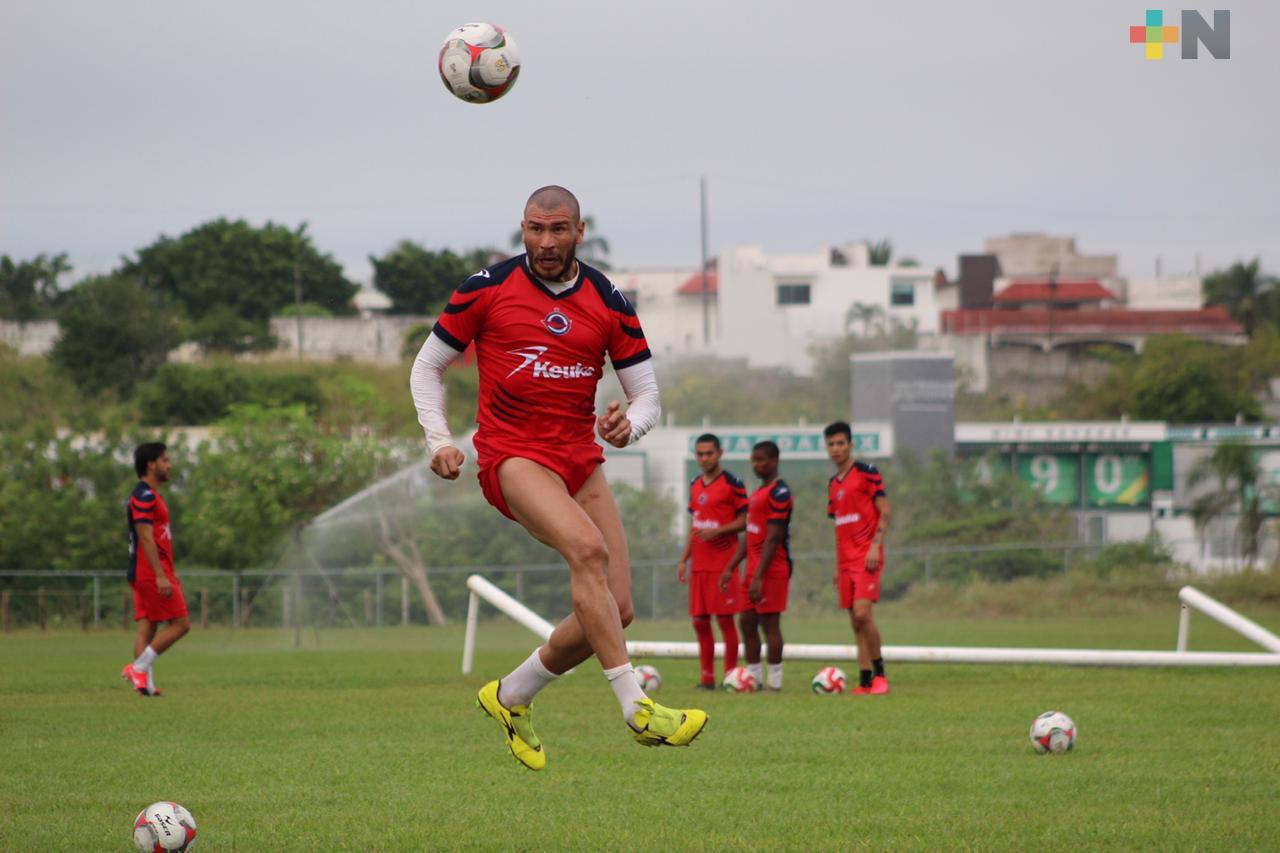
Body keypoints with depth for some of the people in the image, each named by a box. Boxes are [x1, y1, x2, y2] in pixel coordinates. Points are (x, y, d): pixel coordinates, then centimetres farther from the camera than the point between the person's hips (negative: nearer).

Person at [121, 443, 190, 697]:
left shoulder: (149, 495, 19)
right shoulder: (144, 496, -13)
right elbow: (145, 538, -20)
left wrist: (169, 573, 25)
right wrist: (161, 576, -25)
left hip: (143, 574, 10)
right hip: (151, 571, -10)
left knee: (147, 628, 4)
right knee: (180, 624, -8)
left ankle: (144, 682, 0)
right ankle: (139, 667, -10)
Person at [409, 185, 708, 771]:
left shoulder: (609, 303, 5)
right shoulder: (486, 289, -1)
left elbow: (647, 396, 9)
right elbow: (427, 367, 8)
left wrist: (629, 424, -15)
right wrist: (439, 440, -7)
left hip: (580, 457, 5)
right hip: (511, 454, -5)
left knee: (616, 609, -4)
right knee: (588, 547, -31)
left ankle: (511, 697, 19)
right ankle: (637, 709, -34)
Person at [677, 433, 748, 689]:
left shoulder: (732, 483, -6)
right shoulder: (695, 486, 14)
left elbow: (745, 521, -7)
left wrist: (717, 531, -20)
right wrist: (684, 559, 15)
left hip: (723, 562, -6)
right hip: (699, 564, 6)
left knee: (724, 619, -6)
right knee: (700, 621, 5)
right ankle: (707, 676, 11)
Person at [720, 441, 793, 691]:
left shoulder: (779, 493, -13)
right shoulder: (758, 492, 18)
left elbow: (773, 539, -18)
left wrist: (758, 577, -22)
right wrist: (730, 568, 19)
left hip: (772, 569, -10)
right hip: (755, 569, 10)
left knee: (769, 623, -7)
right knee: (747, 621, 9)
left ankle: (774, 682, -4)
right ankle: (754, 677, 14)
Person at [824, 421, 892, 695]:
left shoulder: (866, 473, -5)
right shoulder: (833, 484, 17)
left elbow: (886, 512, -9)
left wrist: (875, 546, -19)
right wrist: (838, 567, 20)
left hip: (867, 557, -7)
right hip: (846, 560, 7)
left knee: (862, 613, -19)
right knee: (856, 621, 4)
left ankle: (879, 673, -8)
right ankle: (865, 681, 5)